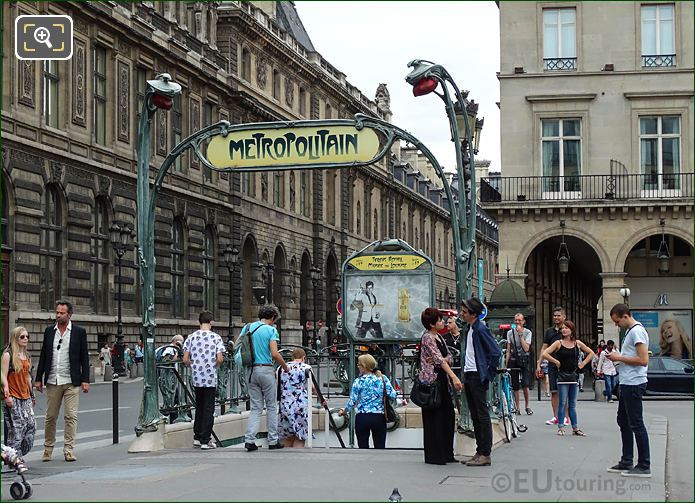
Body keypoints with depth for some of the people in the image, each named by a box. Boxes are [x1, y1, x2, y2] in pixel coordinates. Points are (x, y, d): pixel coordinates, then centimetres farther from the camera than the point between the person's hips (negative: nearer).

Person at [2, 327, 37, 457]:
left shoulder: (27, 356, 14)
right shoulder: (8, 355, -6)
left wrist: (32, 395, 22)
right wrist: (7, 395, -18)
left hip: (25, 397, 7)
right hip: (12, 397, -7)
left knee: (31, 425, -1)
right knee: (16, 427, -7)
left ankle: (17, 456, 11)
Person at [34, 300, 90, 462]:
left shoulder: (79, 332, 1)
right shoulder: (49, 331, 9)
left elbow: (84, 357, 2)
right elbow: (43, 356, 12)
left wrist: (85, 380, -4)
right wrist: (38, 378, 8)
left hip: (71, 382, -3)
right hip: (52, 382, 3)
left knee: (71, 416, -5)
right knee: (50, 417, 7)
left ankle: (69, 449, -1)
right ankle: (48, 448, 17)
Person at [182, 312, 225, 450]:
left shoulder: (191, 337, 0)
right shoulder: (216, 337, -6)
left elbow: (185, 360, -4)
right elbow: (220, 359, -14)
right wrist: (214, 366, 7)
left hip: (196, 378, 3)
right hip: (210, 378, -3)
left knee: (199, 406, 18)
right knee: (208, 409, 2)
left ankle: (197, 438, 21)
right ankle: (205, 441, 2)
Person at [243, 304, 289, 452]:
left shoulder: (247, 328, 8)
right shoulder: (271, 330, -8)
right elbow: (274, 354, -16)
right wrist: (285, 367, -1)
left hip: (250, 371, 4)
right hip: (266, 370, -4)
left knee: (255, 407, 9)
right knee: (271, 406, 8)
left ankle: (249, 439, -5)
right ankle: (273, 441, 11)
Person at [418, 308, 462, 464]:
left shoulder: (439, 336, 14)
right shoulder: (427, 338, -13)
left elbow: (449, 358, 10)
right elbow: (439, 359, -23)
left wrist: (443, 360, -14)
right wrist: (454, 377, -31)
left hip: (442, 380, 9)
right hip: (432, 380, -9)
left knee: (448, 416, 8)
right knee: (434, 418, -4)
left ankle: (446, 454, 16)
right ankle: (434, 456, 2)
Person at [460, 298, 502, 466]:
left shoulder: (481, 329, -14)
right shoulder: (470, 329, 15)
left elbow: (496, 352, -17)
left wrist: (488, 375, -13)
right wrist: (464, 377, 18)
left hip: (478, 377, -10)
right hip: (469, 376, 10)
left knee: (482, 415, -5)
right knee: (475, 416, 12)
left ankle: (485, 454, -2)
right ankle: (479, 452, 17)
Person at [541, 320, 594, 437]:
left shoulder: (577, 343, 5)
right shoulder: (558, 343, -3)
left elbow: (591, 353, 16)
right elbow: (545, 354, -11)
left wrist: (583, 363, 6)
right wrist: (556, 362, -10)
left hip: (574, 376, 3)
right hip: (562, 375, -3)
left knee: (572, 404, 9)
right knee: (562, 403, -2)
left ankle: (575, 428, 11)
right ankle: (560, 428, 3)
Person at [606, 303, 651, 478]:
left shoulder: (637, 331, -15)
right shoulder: (630, 331, 16)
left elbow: (643, 360, -23)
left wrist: (620, 358, -15)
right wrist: (617, 357, 8)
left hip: (633, 385, -11)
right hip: (627, 384, 11)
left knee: (636, 424, -6)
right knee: (623, 422, 15)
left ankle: (644, 466, -2)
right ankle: (626, 462, 23)